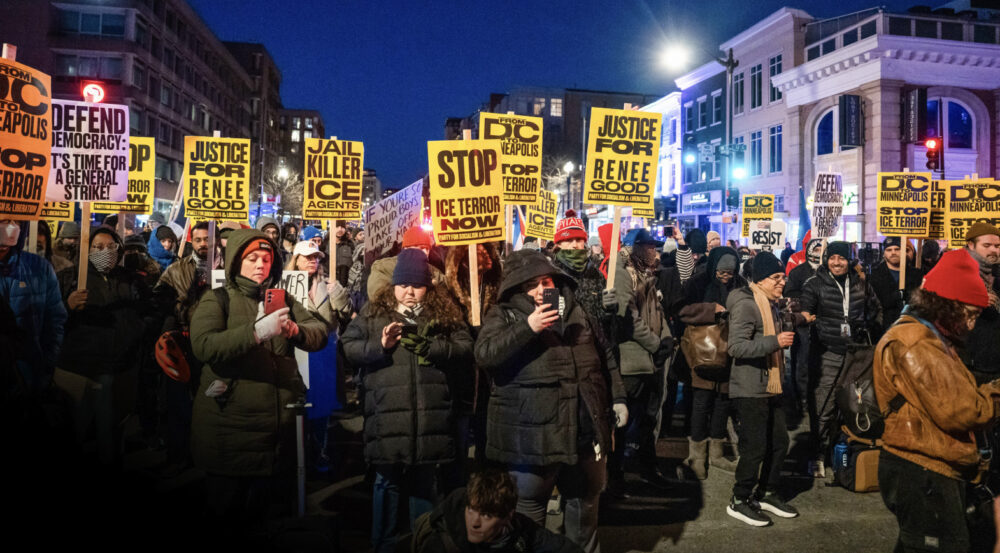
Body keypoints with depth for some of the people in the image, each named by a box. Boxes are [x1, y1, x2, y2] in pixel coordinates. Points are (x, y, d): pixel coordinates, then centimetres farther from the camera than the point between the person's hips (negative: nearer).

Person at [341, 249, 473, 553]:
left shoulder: (446, 313, 8)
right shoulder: (373, 313, 8)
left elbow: (465, 349, 1)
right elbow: (350, 346, 3)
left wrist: (430, 347, -13)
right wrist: (379, 345, -14)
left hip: (431, 413, 1)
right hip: (387, 413, 0)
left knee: (425, 482, 14)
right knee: (387, 482, 11)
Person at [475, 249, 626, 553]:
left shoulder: (577, 311, 12)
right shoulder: (503, 315, -1)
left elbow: (605, 357, 19)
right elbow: (484, 354, -18)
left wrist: (618, 398, 13)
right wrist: (527, 328, -24)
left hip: (584, 428, 5)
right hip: (532, 432, -4)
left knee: (585, 499, 19)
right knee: (529, 505, 8)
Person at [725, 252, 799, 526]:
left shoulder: (769, 304, 17)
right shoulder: (745, 304, -16)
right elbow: (736, 347, -25)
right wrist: (775, 341, -28)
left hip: (770, 388, 10)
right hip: (750, 389, -10)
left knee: (779, 442, 12)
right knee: (755, 446, -6)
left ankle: (766, 494, 28)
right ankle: (739, 501, 8)